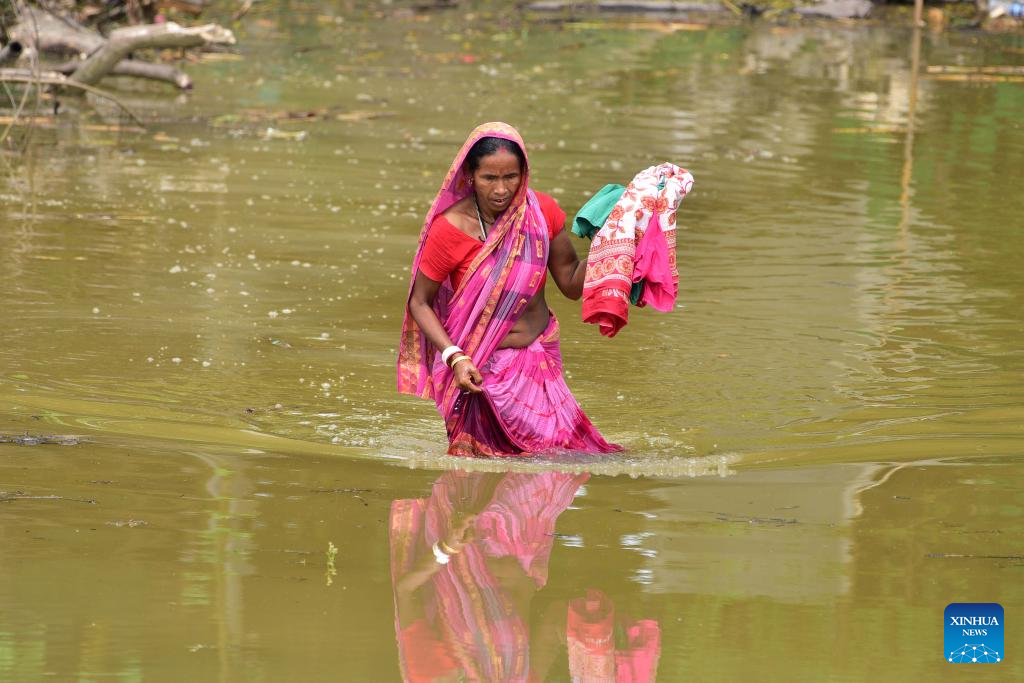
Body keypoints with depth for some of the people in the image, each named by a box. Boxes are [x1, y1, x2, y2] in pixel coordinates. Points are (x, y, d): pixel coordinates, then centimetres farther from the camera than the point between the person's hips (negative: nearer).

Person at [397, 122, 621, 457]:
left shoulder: (541, 212, -3)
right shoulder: (449, 230, -15)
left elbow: (571, 284, 5)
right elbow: (420, 303, -6)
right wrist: (455, 358, -19)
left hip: (541, 356, 4)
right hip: (482, 365, -4)